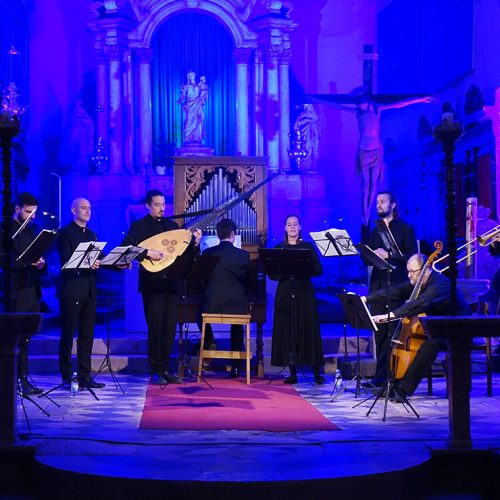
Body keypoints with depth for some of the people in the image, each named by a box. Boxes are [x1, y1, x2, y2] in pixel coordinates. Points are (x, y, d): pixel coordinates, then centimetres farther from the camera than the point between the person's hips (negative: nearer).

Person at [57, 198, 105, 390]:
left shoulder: (92, 235, 18)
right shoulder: (65, 233, -3)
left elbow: (99, 260, 14)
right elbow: (65, 260, -14)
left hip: (89, 291, 7)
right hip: (71, 290, -7)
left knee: (87, 334, 7)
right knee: (68, 334, -2)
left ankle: (85, 376, 12)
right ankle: (66, 377, 2)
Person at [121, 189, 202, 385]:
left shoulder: (172, 226, 15)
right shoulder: (139, 226, 0)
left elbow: (184, 253, 15)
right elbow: (125, 248, -13)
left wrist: (195, 243, -3)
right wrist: (147, 253, -23)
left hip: (171, 283, 5)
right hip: (151, 284, -5)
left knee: (169, 328, 5)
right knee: (155, 328, -5)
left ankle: (165, 369, 12)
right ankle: (155, 371, 2)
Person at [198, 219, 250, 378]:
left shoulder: (208, 253, -3)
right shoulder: (243, 255, -3)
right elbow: (248, 282, 6)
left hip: (212, 305, -1)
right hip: (238, 305, 1)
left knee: (201, 313, 34)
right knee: (237, 325, 33)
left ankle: (210, 343, 14)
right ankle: (235, 366, 26)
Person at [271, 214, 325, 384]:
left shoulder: (308, 247, 7)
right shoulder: (278, 248, 10)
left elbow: (318, 270, 0)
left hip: (305, 292, -2)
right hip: (284, 292, 2)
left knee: (308, 329, -4)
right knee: (286, 330, -1)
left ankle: (316, 372, 0)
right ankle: (293, 372, 5)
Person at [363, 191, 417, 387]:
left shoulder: (405, 229, 4)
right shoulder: (375, 232, 20)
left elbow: (411, 256, -6)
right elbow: (366, 259, 17)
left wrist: (388, 255, -15)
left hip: (396, 284, -5)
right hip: (377, 284, 5)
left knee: (394, 331, -9)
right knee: (380, 331, 3)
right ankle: (381, 374, 7)